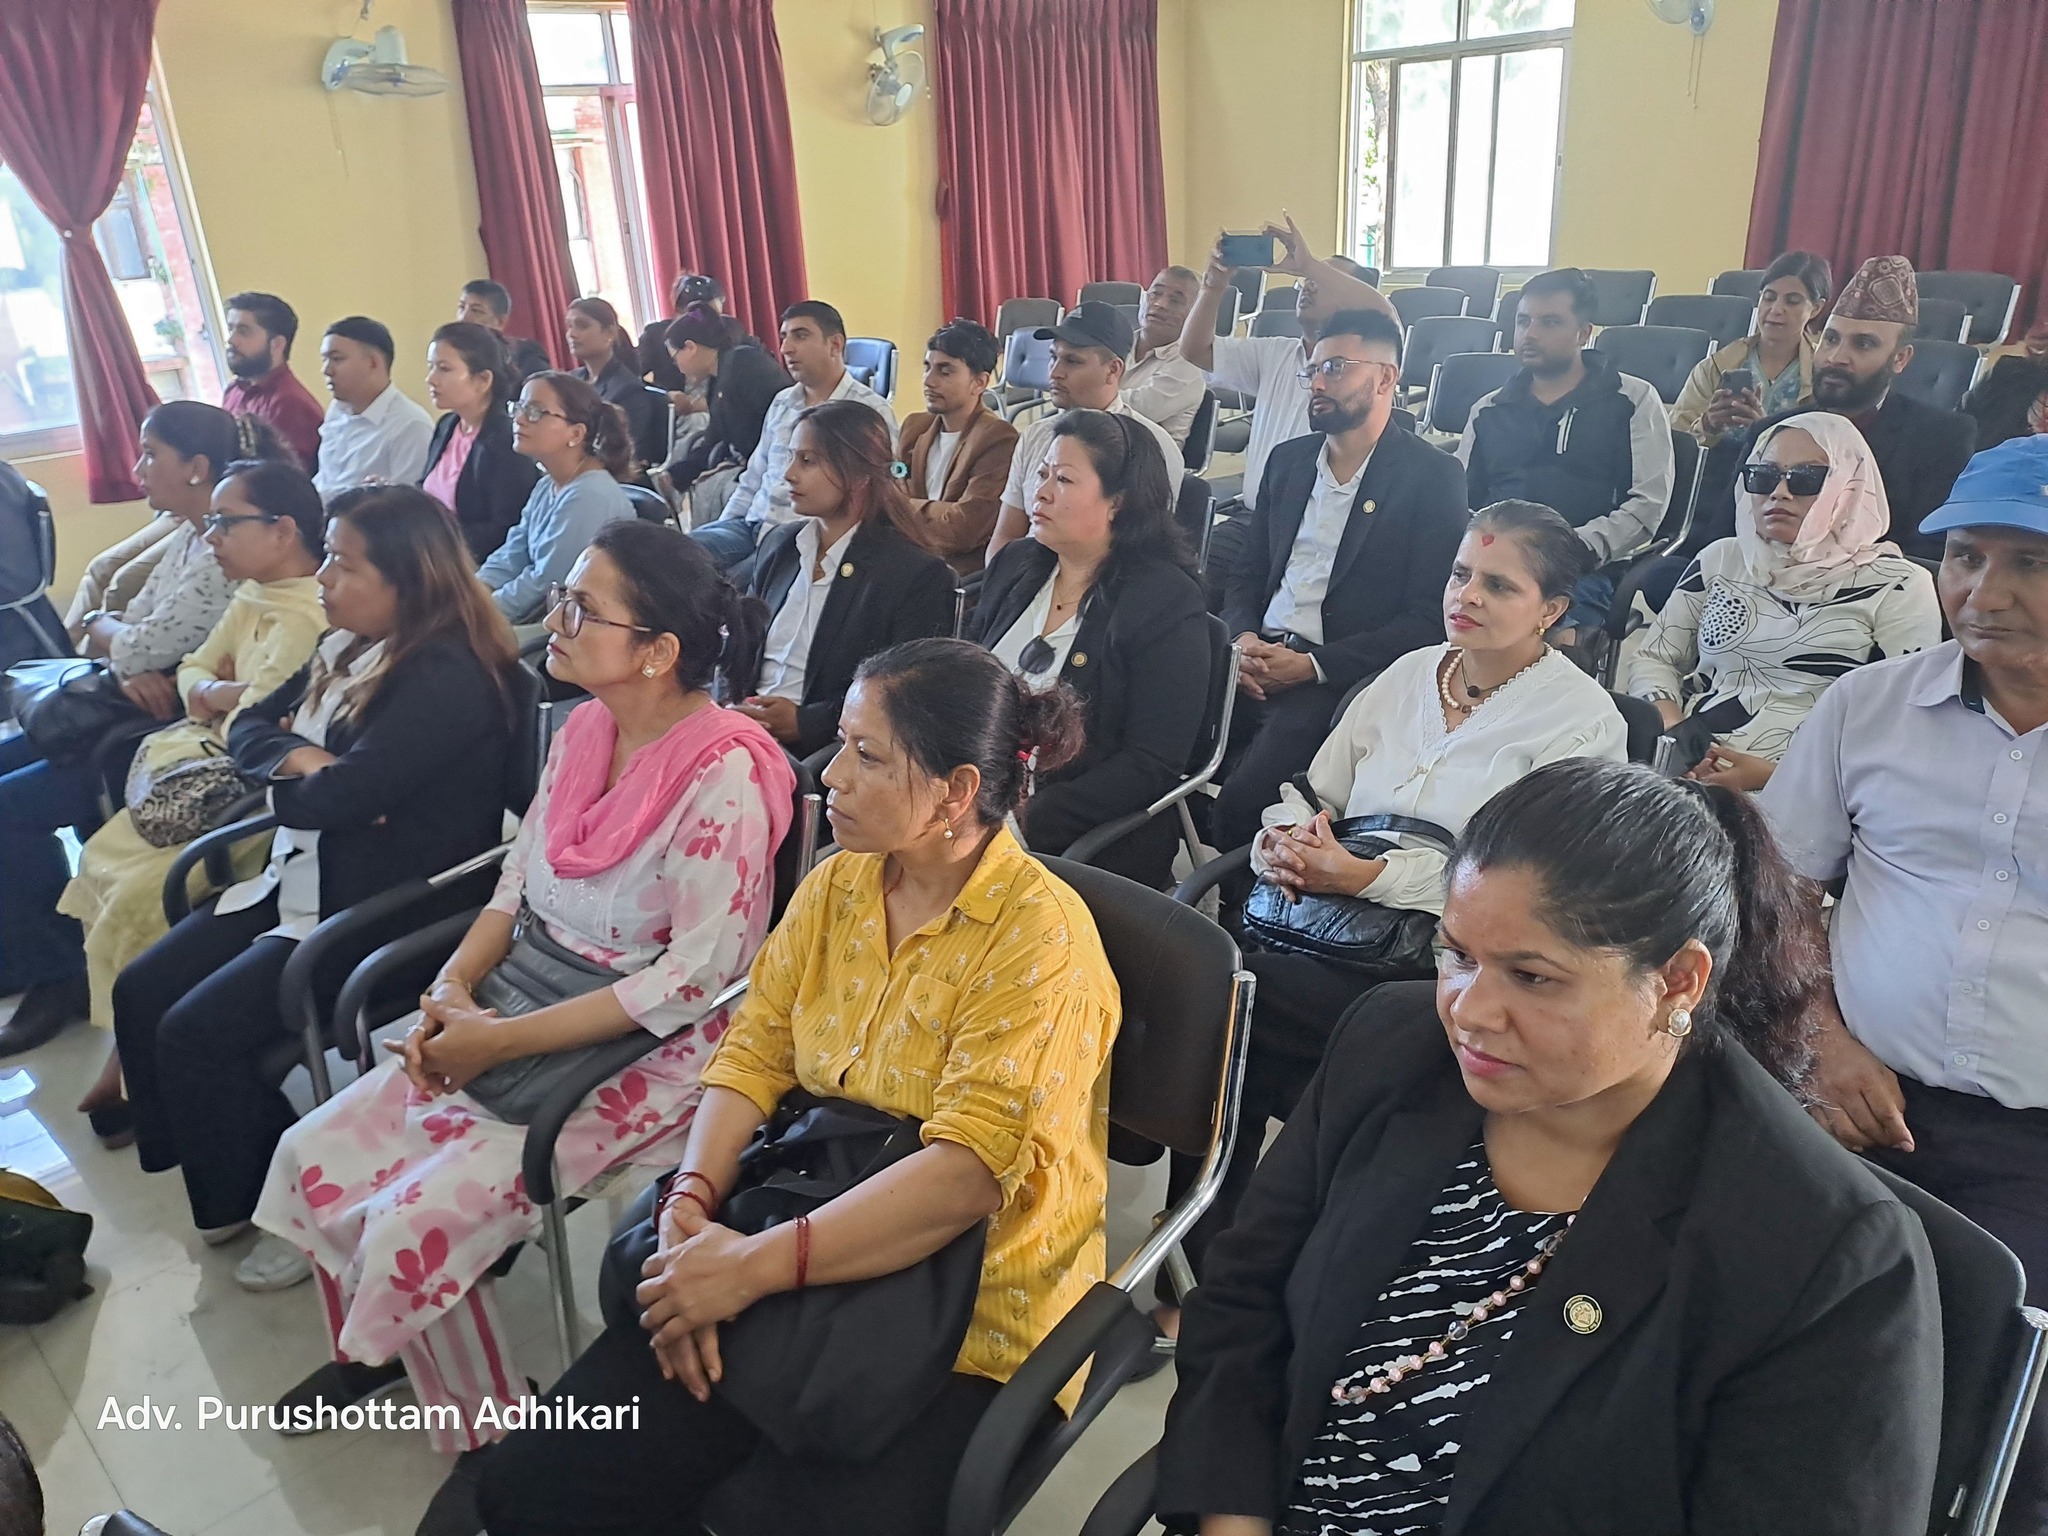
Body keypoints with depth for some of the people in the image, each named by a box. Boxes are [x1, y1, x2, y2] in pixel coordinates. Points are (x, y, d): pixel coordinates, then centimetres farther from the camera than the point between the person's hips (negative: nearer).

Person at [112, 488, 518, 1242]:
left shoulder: (447, 679, -22)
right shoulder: (349, 649, 9)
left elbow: (336, 797, -26)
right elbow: (247, 728, 11)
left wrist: (291, 774, -3)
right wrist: (299, 759, -11)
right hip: (301, 882, 10)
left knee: (196, 1031, -13)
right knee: (140, 991, 5)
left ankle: (248, 1199, 12)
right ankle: (220, 1160, 20)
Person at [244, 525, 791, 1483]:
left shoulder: (725, 773, -23)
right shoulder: (583, 731, 2)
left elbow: (697, 975, -24)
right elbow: (518, 881, 11)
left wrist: (504, 1040, -21)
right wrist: (454, 989, -7)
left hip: (650, 1049, -8)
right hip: (526, 1014, 8)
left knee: (418, 1223, -16)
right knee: (316, 1156, 5)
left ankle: (490, 1431, 12)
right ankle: (376, 1345, 32)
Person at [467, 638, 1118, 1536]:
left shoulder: (1038, 935, -18)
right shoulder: (836, 886, 4)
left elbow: (969, 1171, -24)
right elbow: (752, 1055, 3)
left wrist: (751, 1269, -25)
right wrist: (690, 1210, -14)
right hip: (806, 1275, 6)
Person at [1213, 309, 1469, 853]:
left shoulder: (1433, 475, -1)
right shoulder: (1288, 459, 18)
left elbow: (1427, 618, -6)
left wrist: (1313, 665, -14)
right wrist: (1243, 638, -3)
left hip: (1340, 679, -5)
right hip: (1257, 660, 6)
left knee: (1242, 802, -28)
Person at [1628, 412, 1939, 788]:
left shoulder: (1897, 587, 3)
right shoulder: (1722, 560, 15)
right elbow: (1653, 658, 16)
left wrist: (1775, 775, -15)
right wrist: (1668, 722, -6)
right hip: (1687, 772, 5)